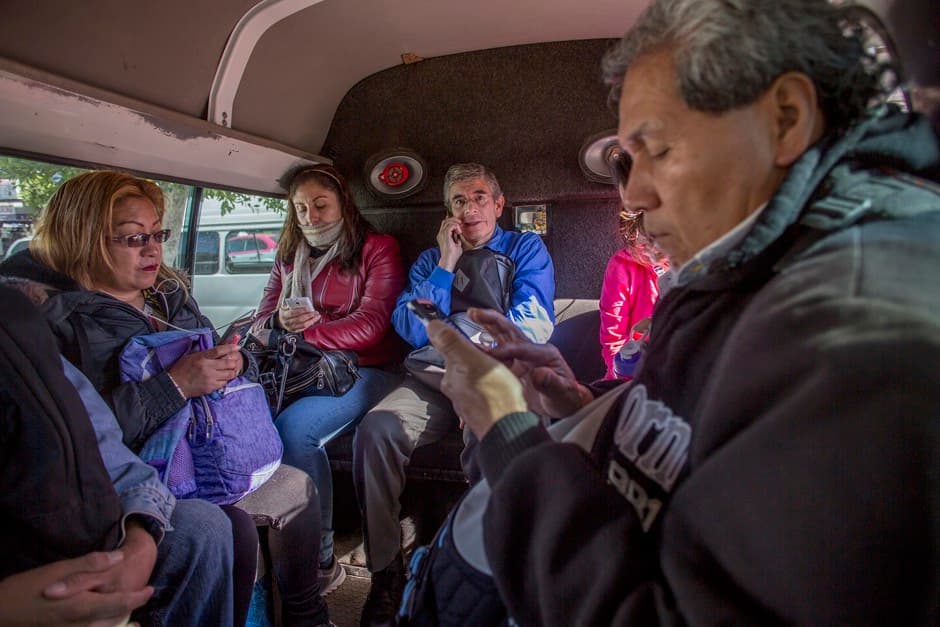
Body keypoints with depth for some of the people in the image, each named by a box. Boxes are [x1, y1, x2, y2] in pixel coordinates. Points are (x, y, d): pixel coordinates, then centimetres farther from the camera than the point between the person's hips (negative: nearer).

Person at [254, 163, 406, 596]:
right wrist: (281, 323, -8)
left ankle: (318, 561, -16)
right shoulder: (290, 256, 23)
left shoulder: (378, 249, 5)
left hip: (363, 370, -5)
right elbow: (264, 318, 17)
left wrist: (305, 332, -16)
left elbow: (371, 324, -8)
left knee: (293, 428, -31)